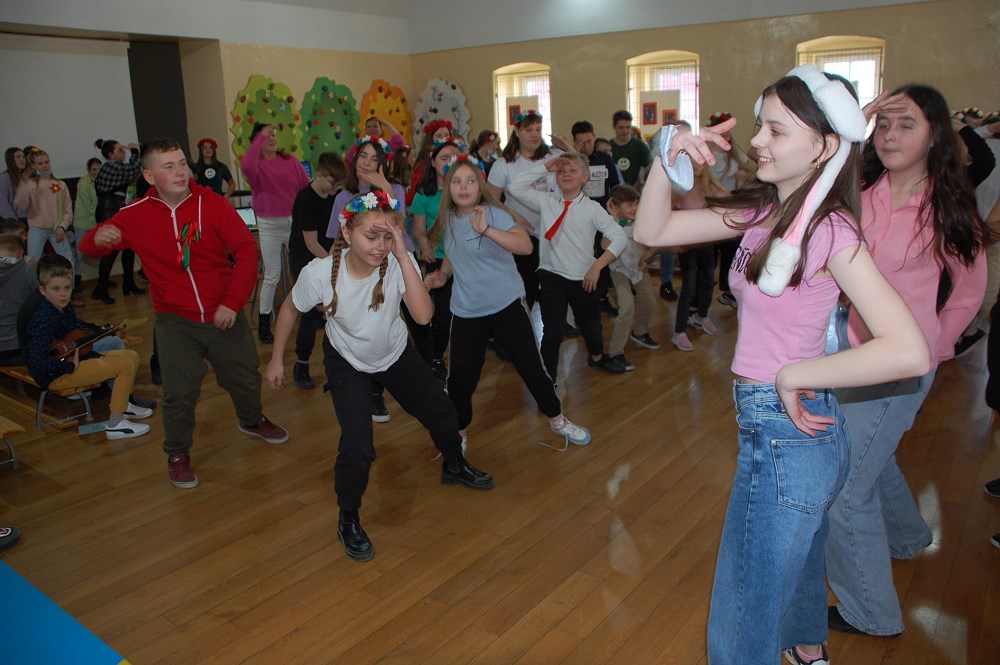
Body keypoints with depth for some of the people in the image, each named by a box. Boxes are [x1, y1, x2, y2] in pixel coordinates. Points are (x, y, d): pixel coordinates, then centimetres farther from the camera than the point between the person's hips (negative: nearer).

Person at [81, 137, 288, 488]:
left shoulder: (212, 204, -9)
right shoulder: (135, 215, -5)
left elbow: (246, 250, -10)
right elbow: (88, 247, 5)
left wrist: (233, 302, -16)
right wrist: (98, 238, -22)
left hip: (224, 314, 1)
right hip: (176, 321, -1)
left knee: (245, 377, 15)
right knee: (180, 392, -1)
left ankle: (252, 420, 47)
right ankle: (177, 454, 25)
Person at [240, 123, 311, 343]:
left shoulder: (290, 161, 3)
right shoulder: (257, 164, -5)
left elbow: (306, 187, 2)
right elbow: (246, 166, -30)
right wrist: (261, 137, -26)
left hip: (296, 221, 3)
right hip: (270, 226, -3)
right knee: (272, 275, 2)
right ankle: (263, 321, 16)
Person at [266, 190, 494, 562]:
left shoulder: (397, 263, -29)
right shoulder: (320, 274, -31)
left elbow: (423, 315, -42)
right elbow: (290, 309, -10)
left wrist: (403, 256, -45)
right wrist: (276, 359, -3)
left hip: (395, 354, 3)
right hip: (347, 362, -3)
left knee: (441, 414, 16)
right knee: (357, 448, -18)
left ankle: (454, 468, 51)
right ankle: (348, 520, 12)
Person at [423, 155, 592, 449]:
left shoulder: (494, 213, -14)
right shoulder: (447, 220, 2)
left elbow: (525, 245, -31)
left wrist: (486, 230, -44)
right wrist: (442, 273, 3)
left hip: (506, 306, -3)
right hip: (465, 312, 3)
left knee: (530, 366, 5)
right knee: (461, 377, 2)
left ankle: (557, 419, 28)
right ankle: (459, 432, 26)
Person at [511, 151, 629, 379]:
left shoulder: (592, 208, -6)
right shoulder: (546, 201, 1)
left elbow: (620, 237, -10)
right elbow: (516, 187, -5)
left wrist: (597, 266, -17)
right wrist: (546, 167, -10)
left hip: (583, 278, 1)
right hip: (551, 275, 0)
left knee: (591, 325, 20)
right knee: (552, 331, -4)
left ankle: (597, 357, 51)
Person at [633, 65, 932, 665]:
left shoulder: (830, 229, -19)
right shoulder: (764, 210, 3)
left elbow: (909, 352, -29)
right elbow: (652, 231, 4)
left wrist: (792, 375, -22)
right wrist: (669, 157, -10)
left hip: (784, 434, -9)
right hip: (793, 429, 9)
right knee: (797, 567, 34)